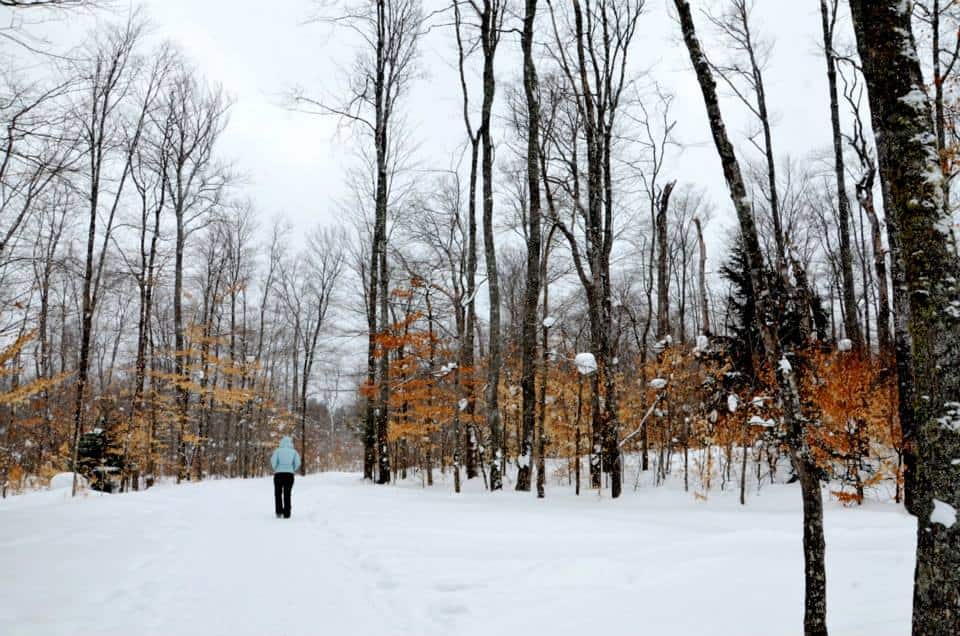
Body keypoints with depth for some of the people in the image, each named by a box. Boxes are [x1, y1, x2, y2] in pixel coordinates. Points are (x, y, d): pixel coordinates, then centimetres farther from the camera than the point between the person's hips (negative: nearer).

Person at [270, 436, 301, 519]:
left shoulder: (278, 450, 3)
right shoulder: (294, 451, 7)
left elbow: (273, 460, -12)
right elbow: (297, 463, -4)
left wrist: (275, 469, 6)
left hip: (278, 474, -1)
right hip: (289, 475, 1)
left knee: (278, 494, 16)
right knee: (287, 494, 9)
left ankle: (279, 511, 3)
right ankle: (286, 514, 3)